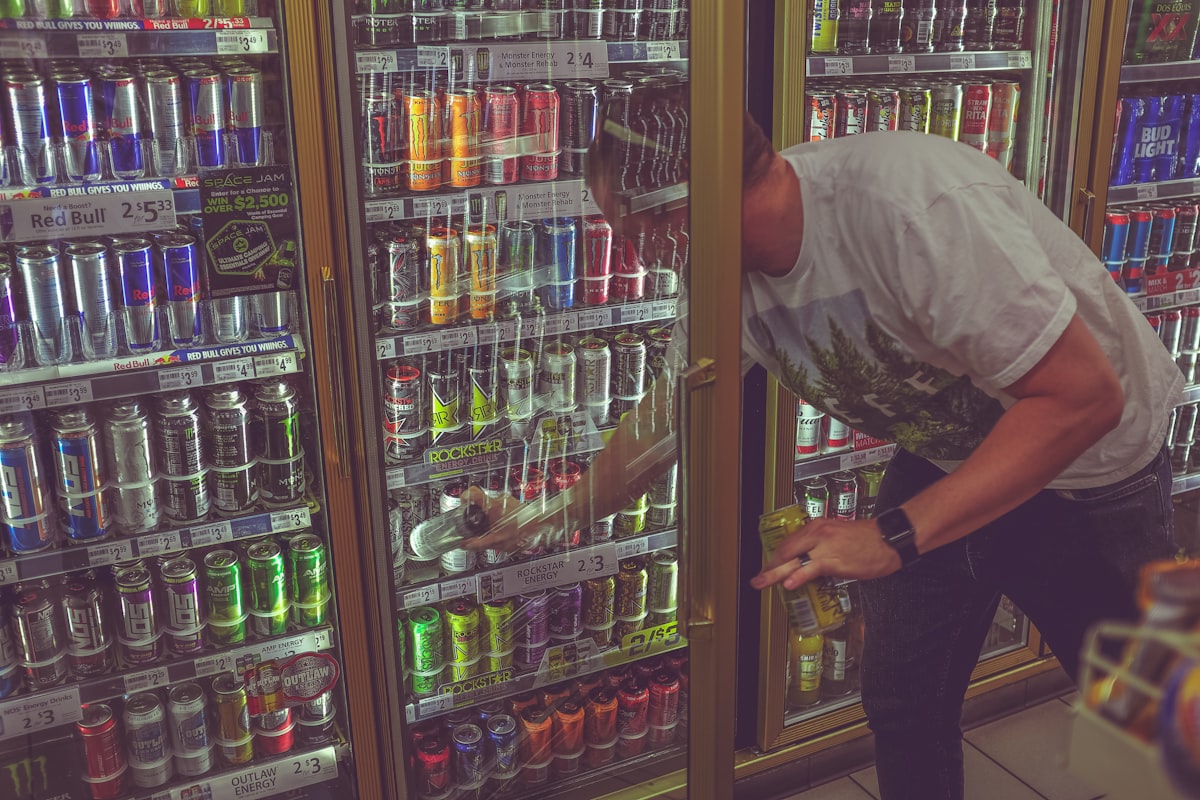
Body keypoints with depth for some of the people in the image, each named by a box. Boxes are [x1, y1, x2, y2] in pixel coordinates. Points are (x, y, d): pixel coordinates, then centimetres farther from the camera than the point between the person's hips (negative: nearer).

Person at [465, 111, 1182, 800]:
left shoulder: (906, 199, -38)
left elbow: (1083, 393, -36)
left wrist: (895, 535, -41)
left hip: (1090, 468, -5)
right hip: (943, 459, 5)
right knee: (903, 706, 8)